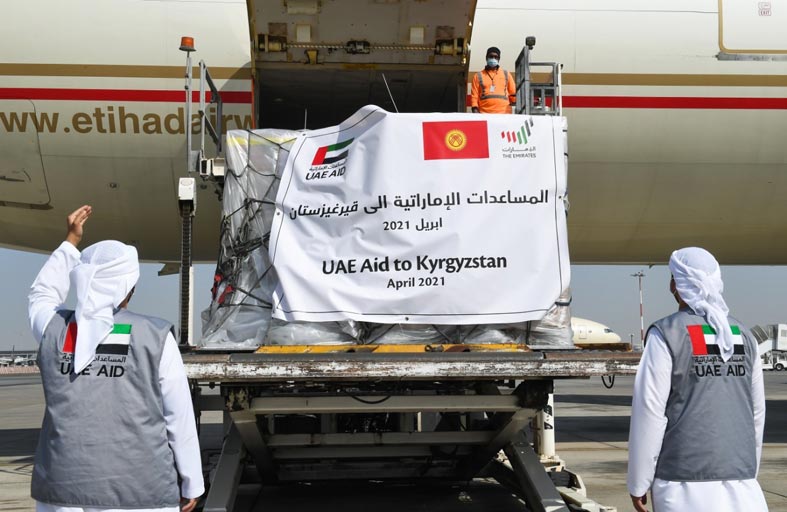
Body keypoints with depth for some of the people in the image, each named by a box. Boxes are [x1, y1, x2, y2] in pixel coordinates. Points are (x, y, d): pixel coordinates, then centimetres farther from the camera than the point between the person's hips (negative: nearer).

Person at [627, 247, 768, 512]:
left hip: (686, 480, -4)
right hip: (739, 476, 5)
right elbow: (757, 412, 12)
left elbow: (649, 412, -10)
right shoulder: (743, 336, 8)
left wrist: (638, 483, -3)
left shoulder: (667, 335, -7)